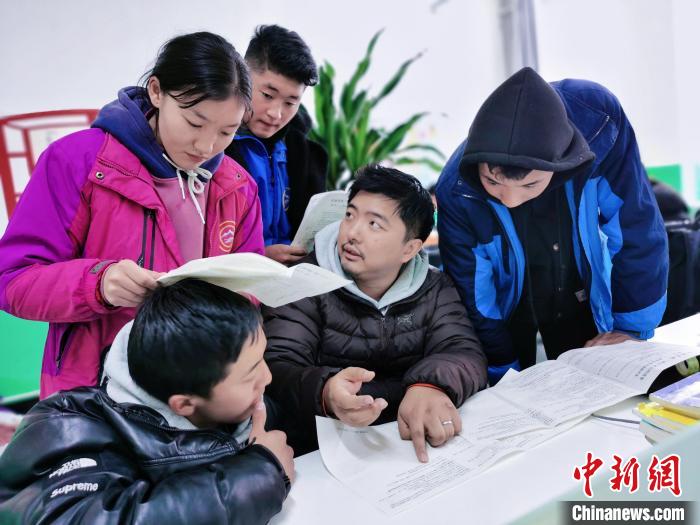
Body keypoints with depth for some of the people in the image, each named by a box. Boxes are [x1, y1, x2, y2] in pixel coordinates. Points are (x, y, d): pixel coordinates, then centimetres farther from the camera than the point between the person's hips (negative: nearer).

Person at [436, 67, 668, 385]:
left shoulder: (598, 121, -30)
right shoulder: (456, 190, -30)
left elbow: (637, 230, -19)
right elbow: (474, 298, -17)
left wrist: (632, 326, -13)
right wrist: (506, 376, -10)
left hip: (581, 297, 2)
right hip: (507, 302, -1)